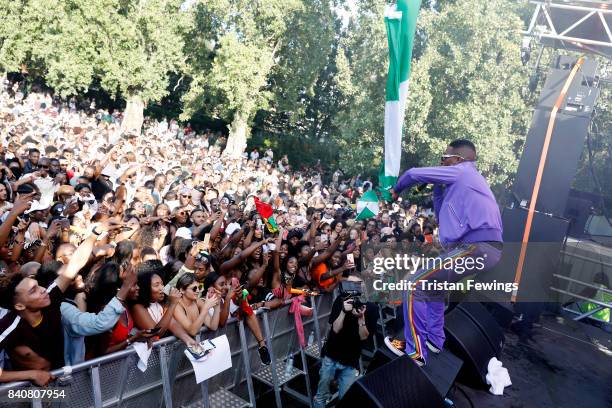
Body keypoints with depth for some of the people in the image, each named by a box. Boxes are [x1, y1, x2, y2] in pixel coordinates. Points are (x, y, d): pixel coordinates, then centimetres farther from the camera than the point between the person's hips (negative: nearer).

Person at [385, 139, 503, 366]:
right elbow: (443, 217, 30)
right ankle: (434, 339, 30)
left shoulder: (460, 172, 0)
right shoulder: (467, 180, 28)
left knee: (414, 285, -8)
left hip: (475, 248, -10)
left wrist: (397, 190, 19)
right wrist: (438, 188, 25)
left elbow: (413, 174, -1)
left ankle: (415, 350, -1)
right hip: (485, 248, 10)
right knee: (432, 282, 28)